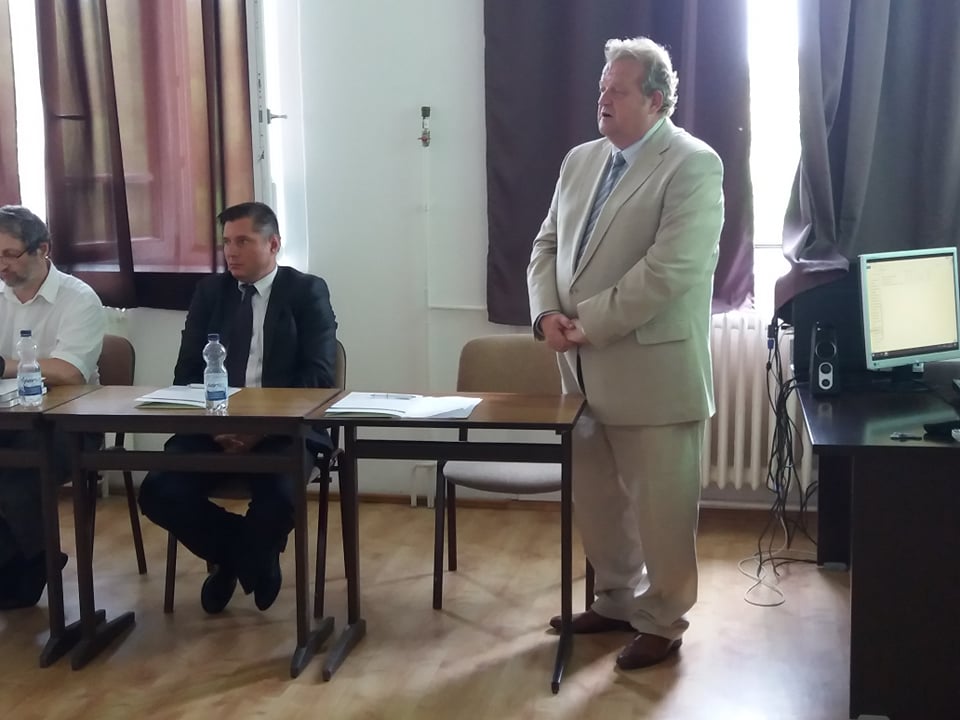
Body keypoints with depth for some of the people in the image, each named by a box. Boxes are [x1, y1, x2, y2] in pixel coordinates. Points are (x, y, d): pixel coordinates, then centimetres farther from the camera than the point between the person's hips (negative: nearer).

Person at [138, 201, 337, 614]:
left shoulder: (307, 292, 3)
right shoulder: (210, 292, 13)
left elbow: (318, 375, -6)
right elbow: (187, 372, 9)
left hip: (284, 429, -3)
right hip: (214, 425, 3)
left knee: (278, 495, -33)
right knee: (158, 493, -22)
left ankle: (247, 557, 6)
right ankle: (236, 551, 9)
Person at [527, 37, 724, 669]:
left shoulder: (693, 166, -11)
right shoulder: (580, 160, 12)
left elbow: (669, 270, -21)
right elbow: (547, 247, 13)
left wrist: (588, 323, -19)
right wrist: (547, 313, -6)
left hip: (653, 371, -7)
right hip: (584, 368, 7)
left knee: (660, 507, 6)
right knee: (596, 499, 17)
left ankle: (662, 621, 23)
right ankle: (617, 599, 35)